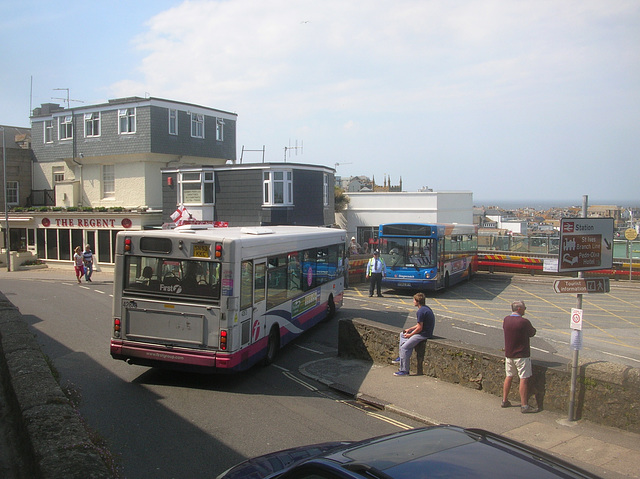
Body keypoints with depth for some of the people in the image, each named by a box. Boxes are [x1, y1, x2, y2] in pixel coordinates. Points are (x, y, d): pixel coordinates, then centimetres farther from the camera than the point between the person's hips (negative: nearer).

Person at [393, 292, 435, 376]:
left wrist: (410, 335, -8)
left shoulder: (421, 311, -22)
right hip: (425, 331, 11)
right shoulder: (426, 308, 10)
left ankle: (404, 371, -11)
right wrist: (410, 329, 12)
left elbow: (420, 328, -21)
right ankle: (402, 357, 23)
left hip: (424, 334, -11)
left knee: (404, 347, -15)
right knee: (402, 334, 21)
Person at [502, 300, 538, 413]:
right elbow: (532, 333, -3)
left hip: (509, 354, 7)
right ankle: (524, 405, 1)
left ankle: (504, 400, 24)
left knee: (509, 376, 17)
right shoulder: (524, 322, -18)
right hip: (522, 355, -7)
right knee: (524, 379, -1)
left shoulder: (506, 320, 1)